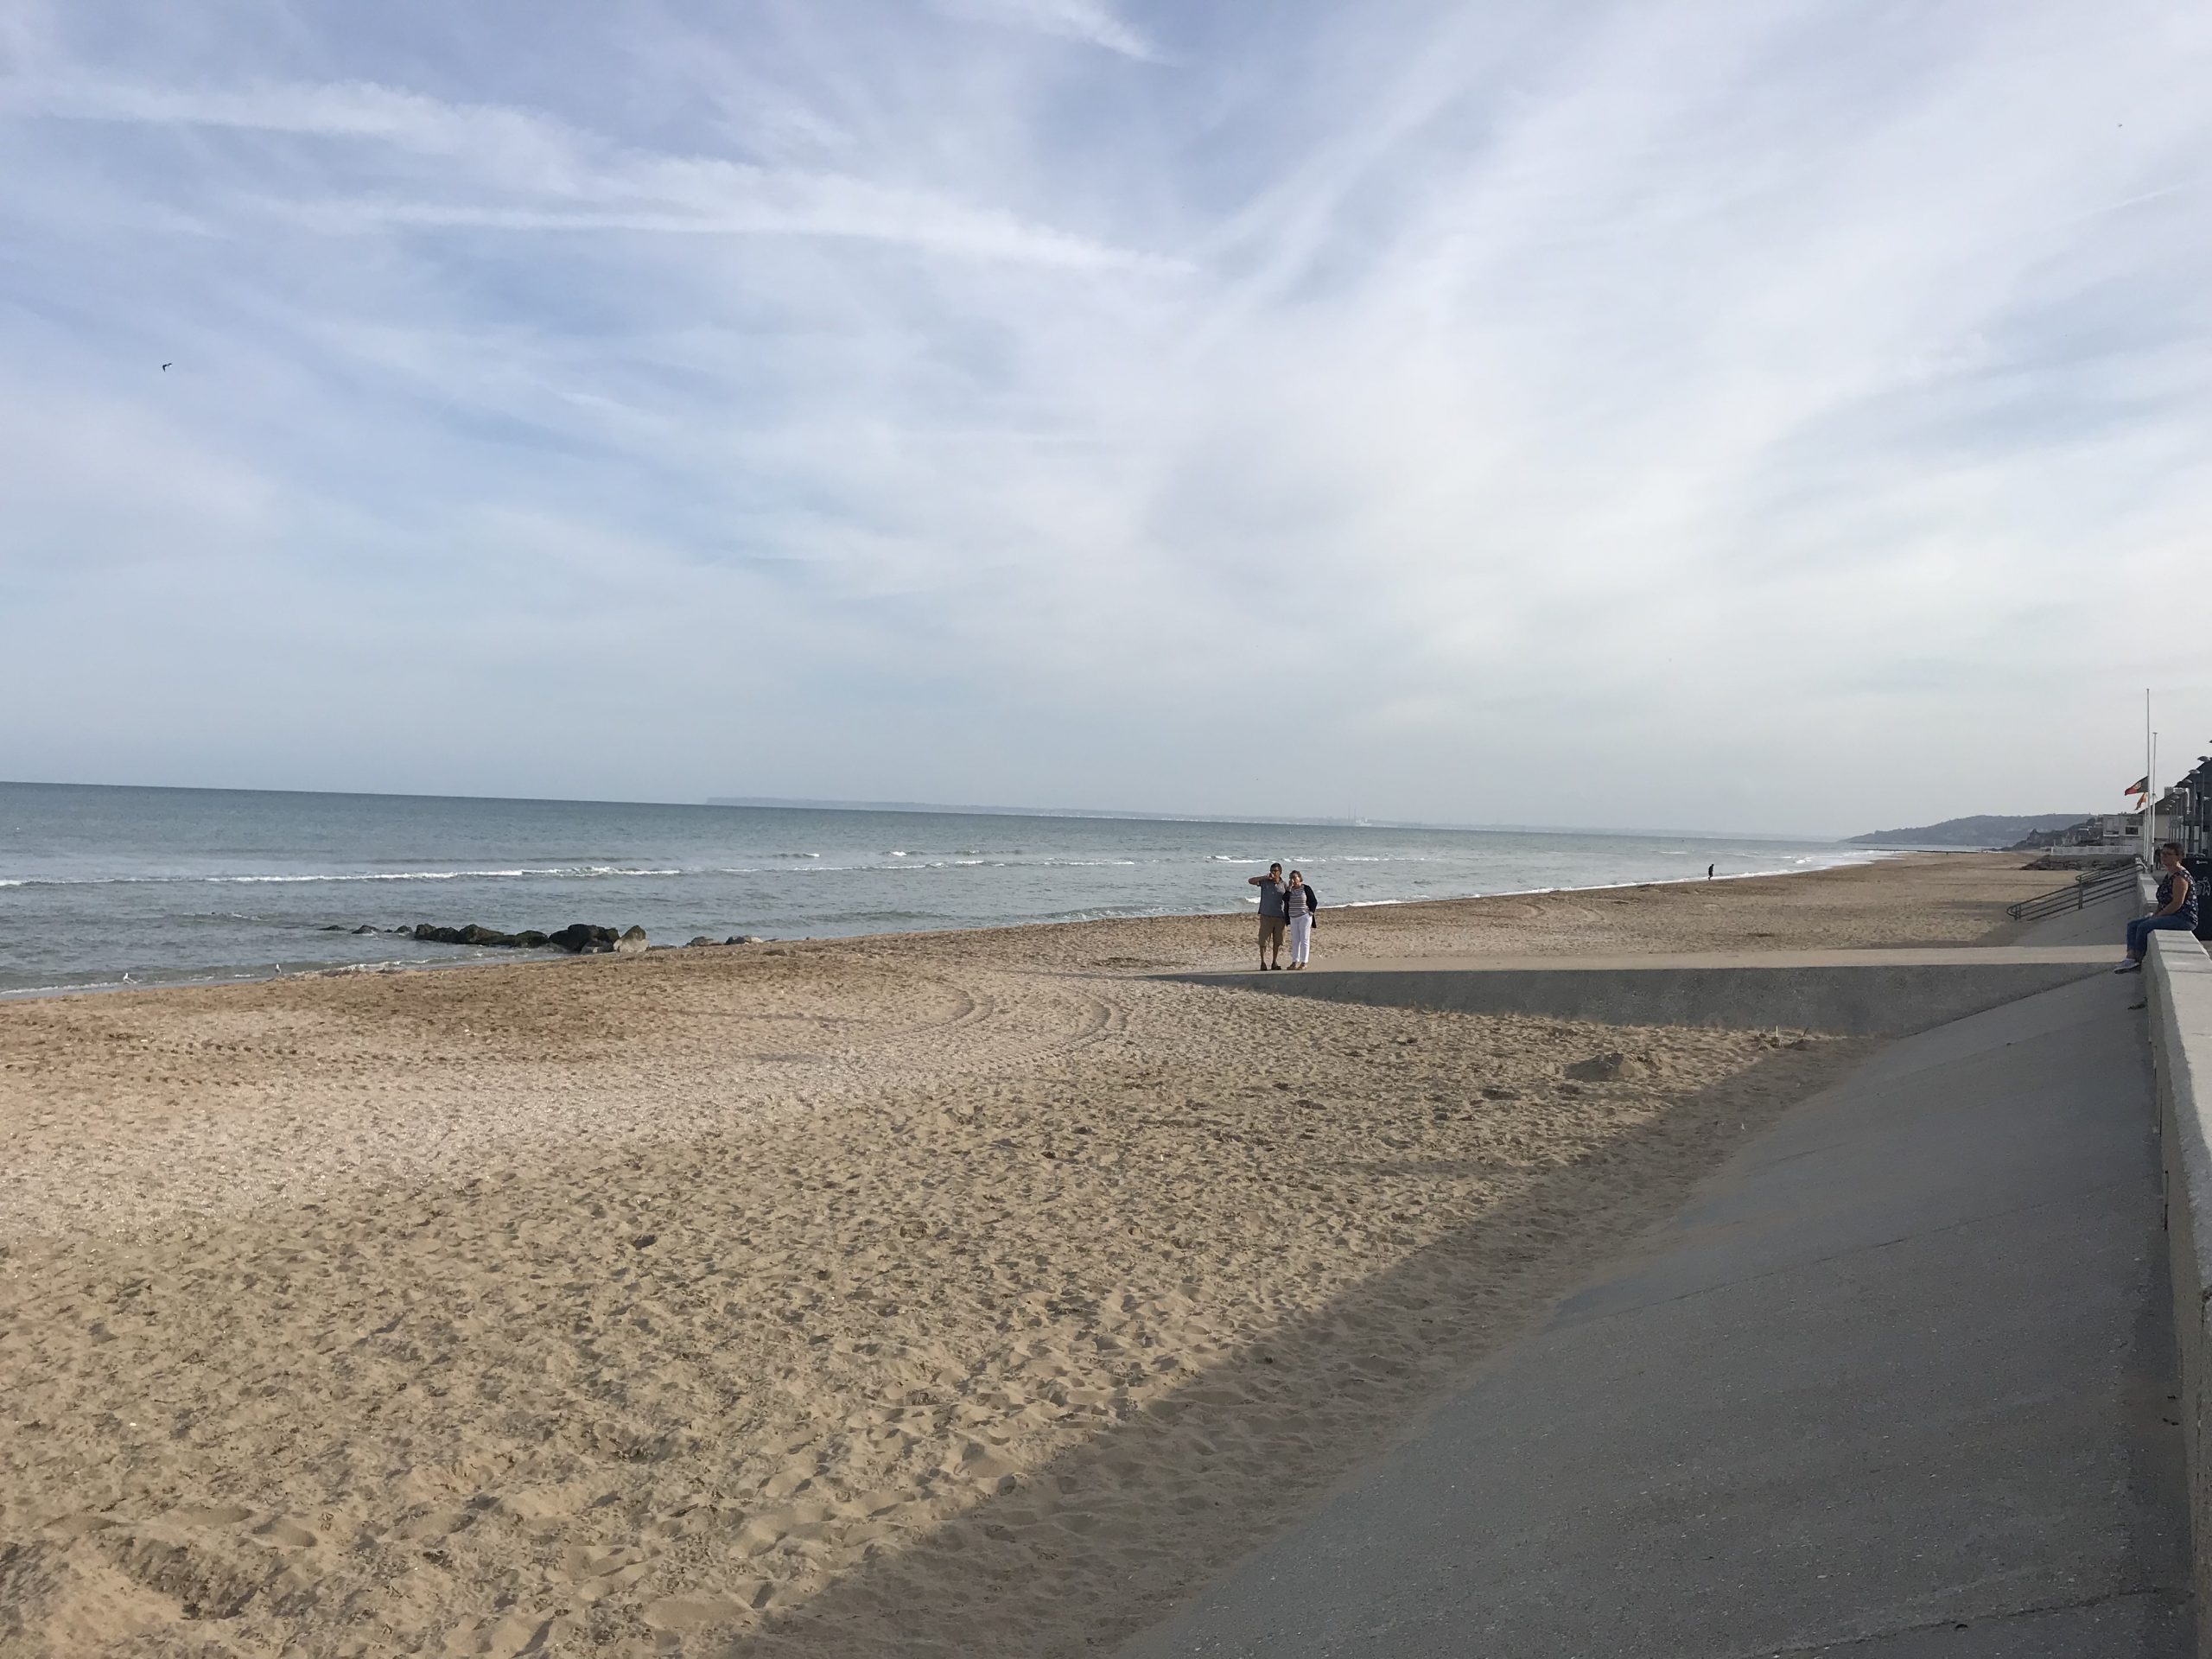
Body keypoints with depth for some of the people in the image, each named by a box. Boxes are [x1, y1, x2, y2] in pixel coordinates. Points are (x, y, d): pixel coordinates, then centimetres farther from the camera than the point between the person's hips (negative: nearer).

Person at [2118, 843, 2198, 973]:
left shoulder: (2180, 877, -16)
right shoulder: (2168, 875, 16)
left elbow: (2177, 903, -22)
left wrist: (2157, 916, -16)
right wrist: (2155, 914, 7)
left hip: (2184, 918, -11)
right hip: (2171, 916, 11)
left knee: (2144, 926, -24)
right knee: (2133, 924, -1)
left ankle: (2137, 962, -13)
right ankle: (2131, 958, -17)